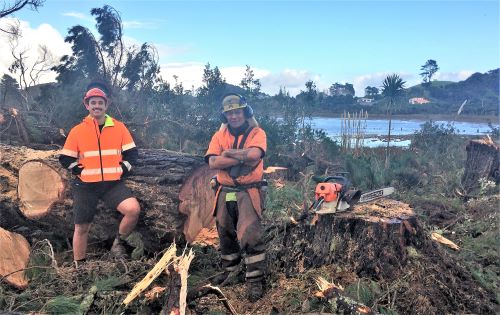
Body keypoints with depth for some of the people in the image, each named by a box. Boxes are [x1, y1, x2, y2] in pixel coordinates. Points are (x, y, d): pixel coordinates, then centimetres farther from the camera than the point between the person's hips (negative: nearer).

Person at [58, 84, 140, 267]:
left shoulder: (119, 127, 3)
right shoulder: (77, 130, 2)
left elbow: (132, 153, 7)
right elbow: (65, 159, 5)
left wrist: (122, 170, -2)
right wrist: (81, 172, -5)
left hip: (113, 184, 0)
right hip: (85, 186, 0)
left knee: (134, 209, -23)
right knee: (82, 227, 7)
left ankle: (119, 243, 3)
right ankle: (79, 267, 25)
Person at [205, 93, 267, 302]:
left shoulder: (257, 133, -3)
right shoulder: (219, 136, 6)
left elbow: (254, 154, -25)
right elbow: (213, 163, -11)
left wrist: (228, 153, -12)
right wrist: (242, 158, -16)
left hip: (248, 192, -4)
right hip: (225, 192, 5)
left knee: (250, 235, -10)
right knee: (226, 234, 16)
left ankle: (255, 280, 1)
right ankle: (230, 270, 36)